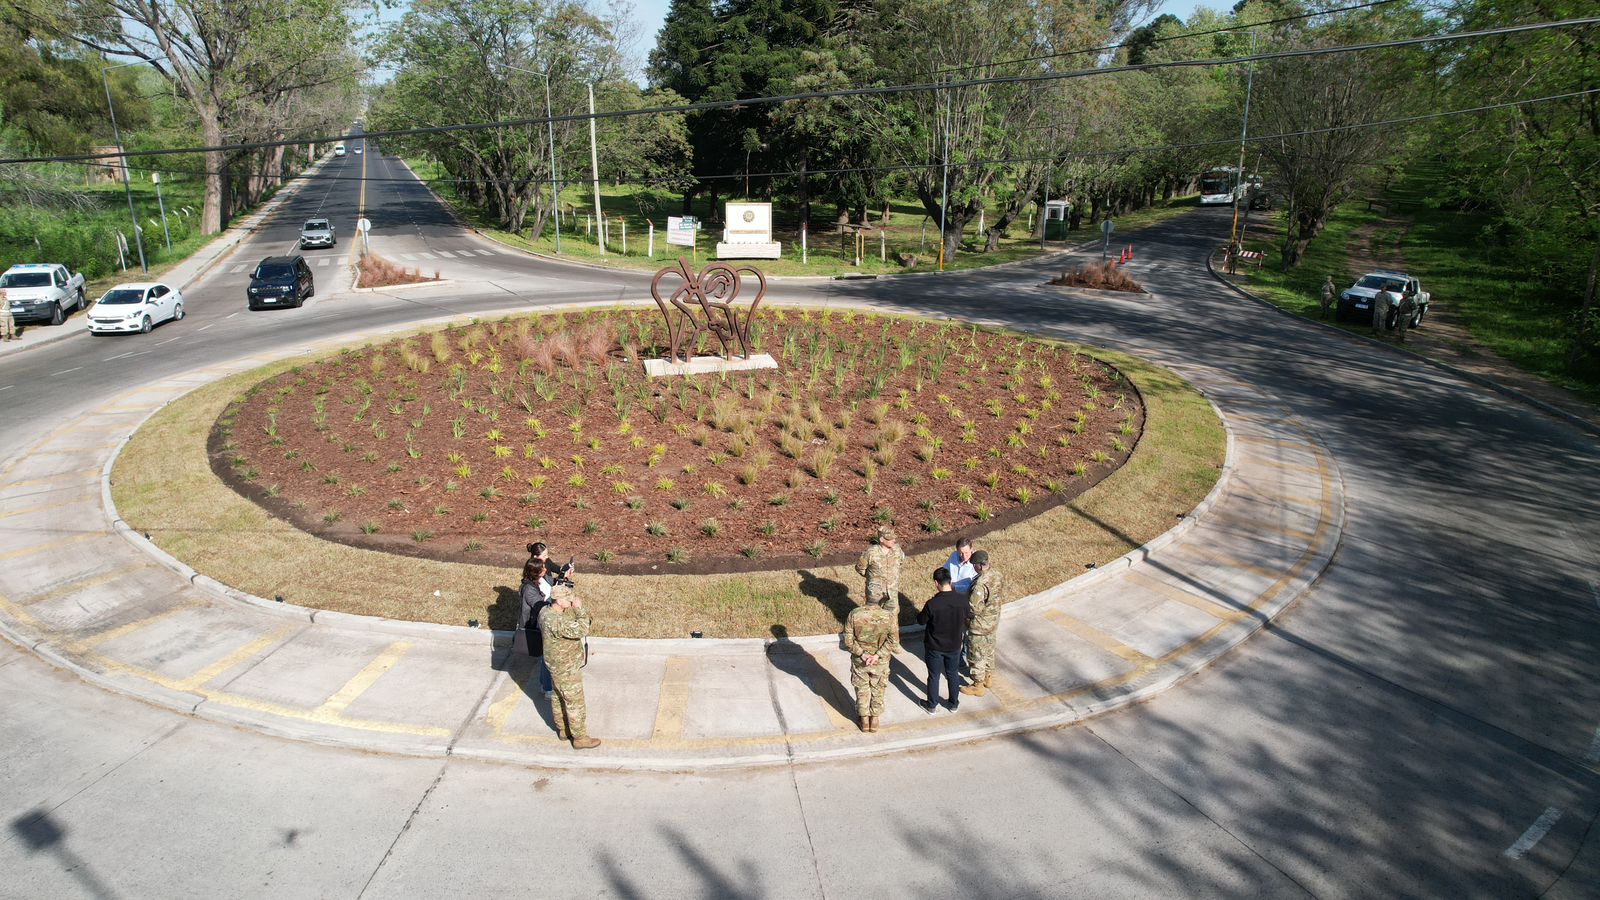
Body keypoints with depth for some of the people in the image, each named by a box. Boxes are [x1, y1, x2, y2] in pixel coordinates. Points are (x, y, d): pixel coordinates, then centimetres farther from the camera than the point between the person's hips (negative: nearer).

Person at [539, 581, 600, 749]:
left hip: (557, 666, 9)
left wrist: (574, 609, -9)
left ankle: (563, 729, 43)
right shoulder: (556, 621, -36)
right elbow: (582, 630, -37)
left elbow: (570, 617, 8)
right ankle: (580, 738, 21)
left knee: (559, 698, 25)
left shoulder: (546, 611, -6)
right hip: (566, 669, -9)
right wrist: (579, 609, -28)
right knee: (575, 703, 7)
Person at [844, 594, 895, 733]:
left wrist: (861, 654, -13)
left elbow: (848, 641, -17)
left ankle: (864, 720, 34)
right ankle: (875, 719, 35)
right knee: (878, 690, 22)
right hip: (880, 661, 0)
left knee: (862, 690, 20)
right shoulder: (887, 616, -19)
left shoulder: (854, 614, -18)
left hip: (859, 660, 0)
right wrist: (878, 655, -14)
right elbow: (891, 639, -14)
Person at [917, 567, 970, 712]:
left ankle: (931, 705, 34)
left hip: (934, 647, -3)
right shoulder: (962, 599, -19)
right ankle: (954, 704, 39)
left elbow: (921, 621, -11)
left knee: (934, 676, 17)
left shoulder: (932, 604, -29)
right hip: (954, 645, 3)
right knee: (953, 674, 23)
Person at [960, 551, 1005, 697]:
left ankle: (978, 686, 22)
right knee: (989, 651, 26)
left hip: (979, 627, -8)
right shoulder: (996, 575, -6)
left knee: (976, 656, 9)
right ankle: (988, 677, 44)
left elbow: (973, 608, -30)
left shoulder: (980, 584, -34)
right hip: (993, 623, 8)